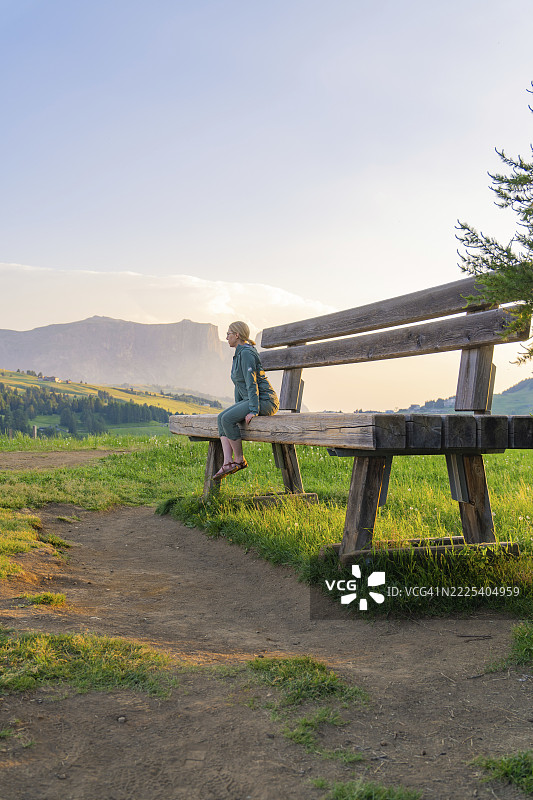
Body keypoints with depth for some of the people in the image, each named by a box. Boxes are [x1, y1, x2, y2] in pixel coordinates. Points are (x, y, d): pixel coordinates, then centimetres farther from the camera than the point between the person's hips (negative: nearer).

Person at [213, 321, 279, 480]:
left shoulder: (247, 353, -13)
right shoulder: (239, 354, 18)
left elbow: (252, 384, -20)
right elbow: (240, 384, 23)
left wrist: (253, 411, -24)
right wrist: (238, 407, 17)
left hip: (265, 401, -10)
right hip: (249, 400, 10)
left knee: (227, 419, -24)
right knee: (221, 417, -6)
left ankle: (239, 459, -10)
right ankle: (228, 463, -16)